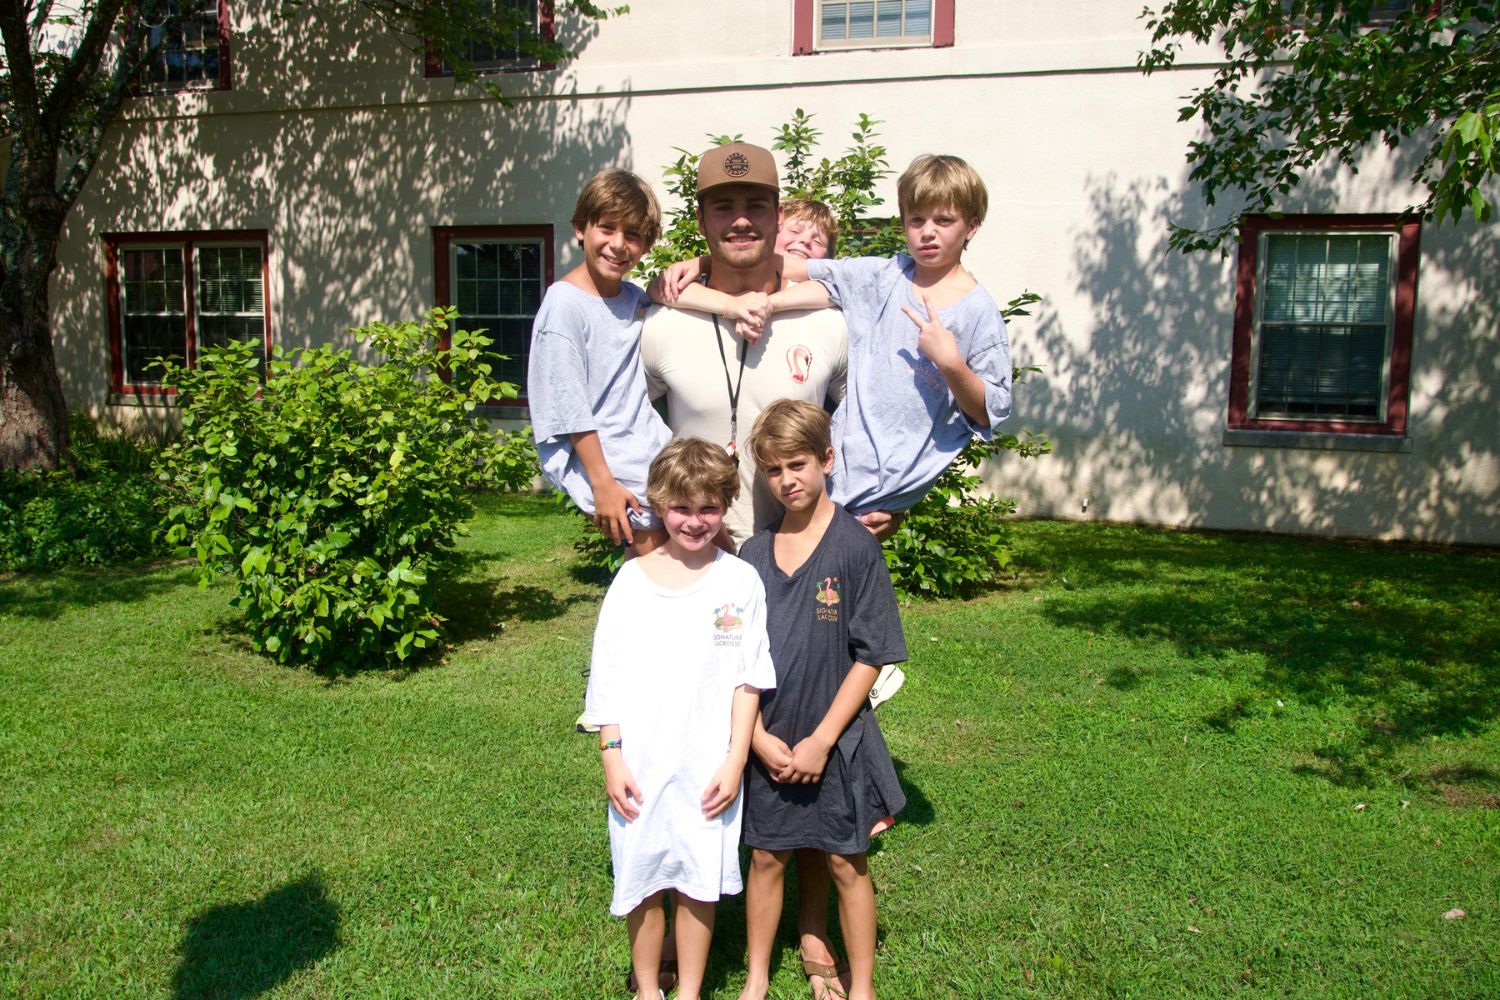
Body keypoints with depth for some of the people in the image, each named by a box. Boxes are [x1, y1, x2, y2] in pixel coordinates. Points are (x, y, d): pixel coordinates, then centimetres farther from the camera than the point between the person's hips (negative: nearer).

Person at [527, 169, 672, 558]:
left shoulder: (635, 299, 8)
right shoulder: (565, 304, -12)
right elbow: (569, 409, -14)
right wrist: (602, 483, -15)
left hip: (654, 453, 7)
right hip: (612, 467, -7)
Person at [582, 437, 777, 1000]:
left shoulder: (739, 582, -3)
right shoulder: (632, 579, -1)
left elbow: (748, 679, -1)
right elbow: (607, 675, 2)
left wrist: (735, 760, -5)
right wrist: (612, 754, -3)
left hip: (707, 765, -1)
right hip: (639, 764, 1)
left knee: (698, 883, 8)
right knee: (642, 881, 11)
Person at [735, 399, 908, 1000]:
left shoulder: (855, 546, -12)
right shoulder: (755, 552, 0)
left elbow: (870, 657, -11)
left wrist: (822, 740, -13)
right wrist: (759, 735, -8)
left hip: (835, 740, -3)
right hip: (767, 742, 3)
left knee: (845, 863, 10)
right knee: (766, 856, 15)